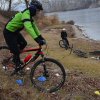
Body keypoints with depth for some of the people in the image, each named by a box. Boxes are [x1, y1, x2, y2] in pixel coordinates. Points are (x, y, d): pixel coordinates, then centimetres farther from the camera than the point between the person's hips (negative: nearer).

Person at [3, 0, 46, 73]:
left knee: (24, 43, 12)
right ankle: (18, 66, 12)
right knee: (16, 50, -6)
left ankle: (16, 58, 26)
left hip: (15, 31, 9)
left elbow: (34, 26, 11)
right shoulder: (26, 14, -28)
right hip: (9, 32, -9)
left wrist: (40, 37, 5)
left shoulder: (29, 15, 4)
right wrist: (37, 39, -48)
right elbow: (28, 27, -42)